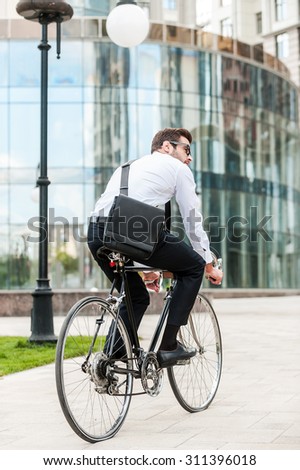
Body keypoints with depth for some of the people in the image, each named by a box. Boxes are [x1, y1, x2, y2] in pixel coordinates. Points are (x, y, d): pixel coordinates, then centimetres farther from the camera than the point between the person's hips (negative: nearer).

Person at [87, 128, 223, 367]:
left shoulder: (129, 166, 37)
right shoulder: (178, 168, 18)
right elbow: (193, 221, 18)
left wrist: (146, 267, 49)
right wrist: (209, 265, 30)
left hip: (96, 234, 7)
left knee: (137, 297, 26)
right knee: (194, 266, 15)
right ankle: (169, 346, 12)